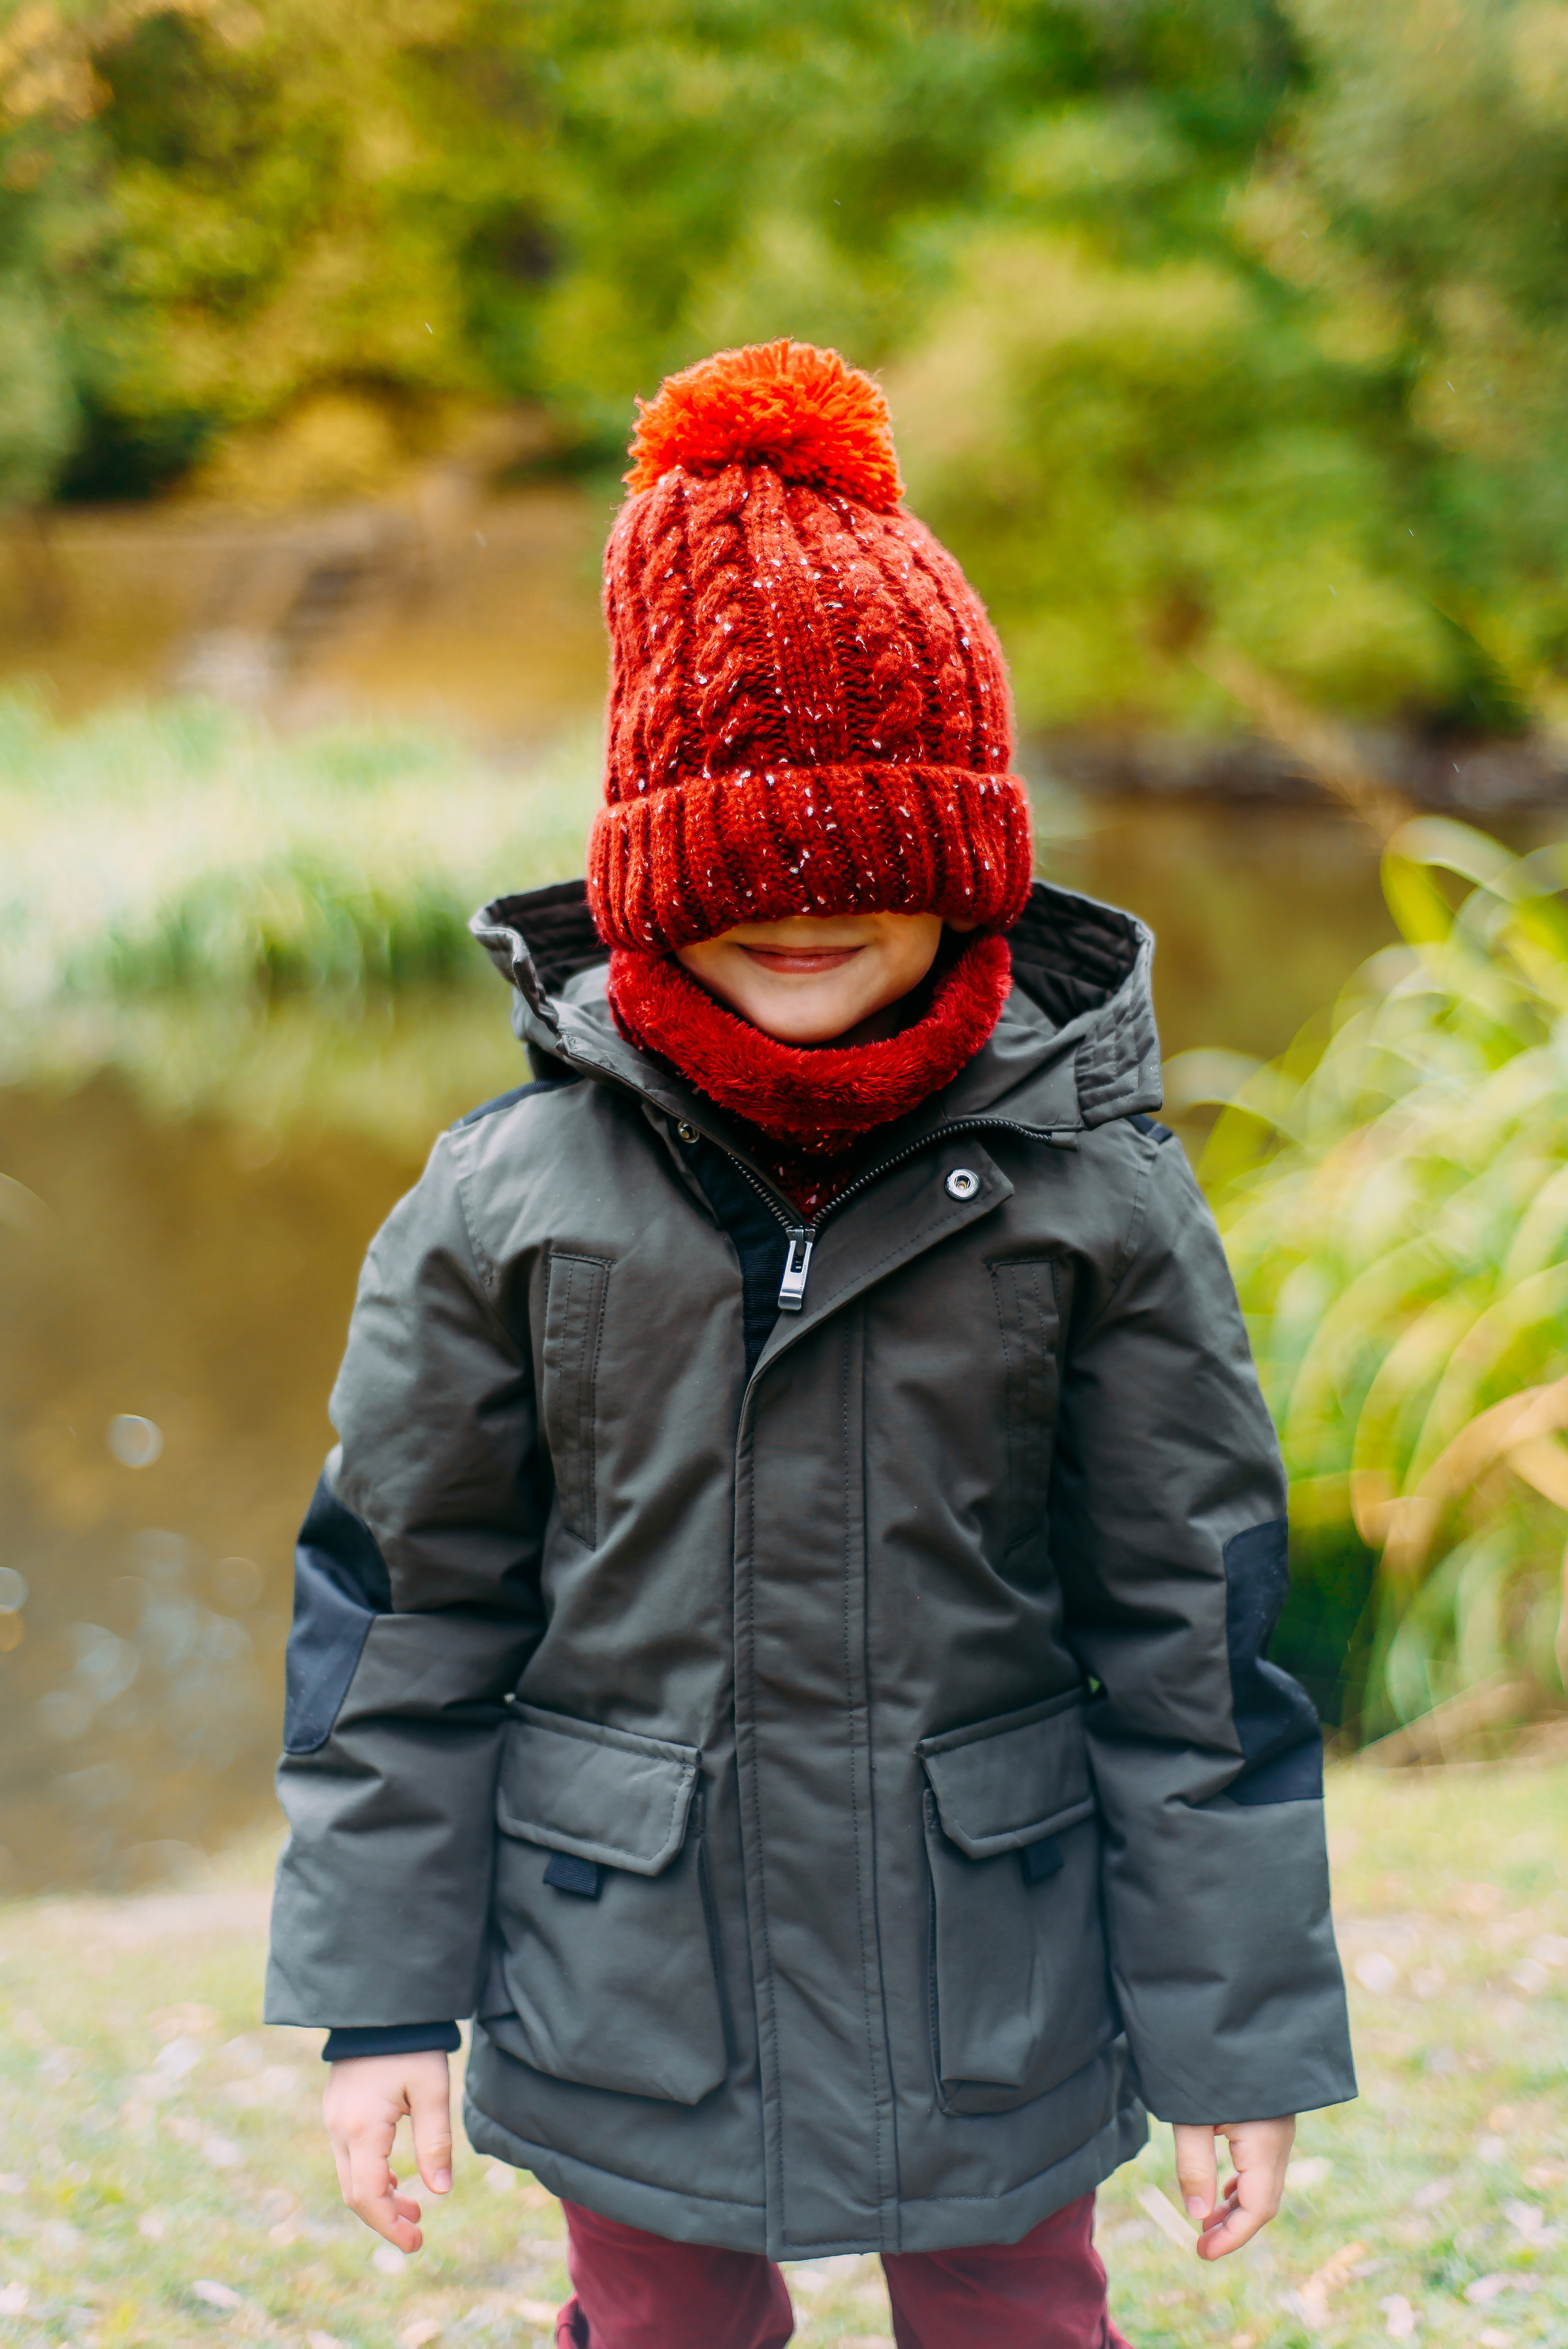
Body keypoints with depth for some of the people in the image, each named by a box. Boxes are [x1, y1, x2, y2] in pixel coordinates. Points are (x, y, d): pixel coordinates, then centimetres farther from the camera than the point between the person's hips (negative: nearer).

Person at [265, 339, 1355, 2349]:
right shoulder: (506, 1201, -7)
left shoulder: (1093, 1198, -8)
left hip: (996, 2010, 0)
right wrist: (377, 1995, 0)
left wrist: (1242, 2027, -1)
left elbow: (1196, 1623, -4)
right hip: (628, 2003, 1)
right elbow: (399, 1608, 0)